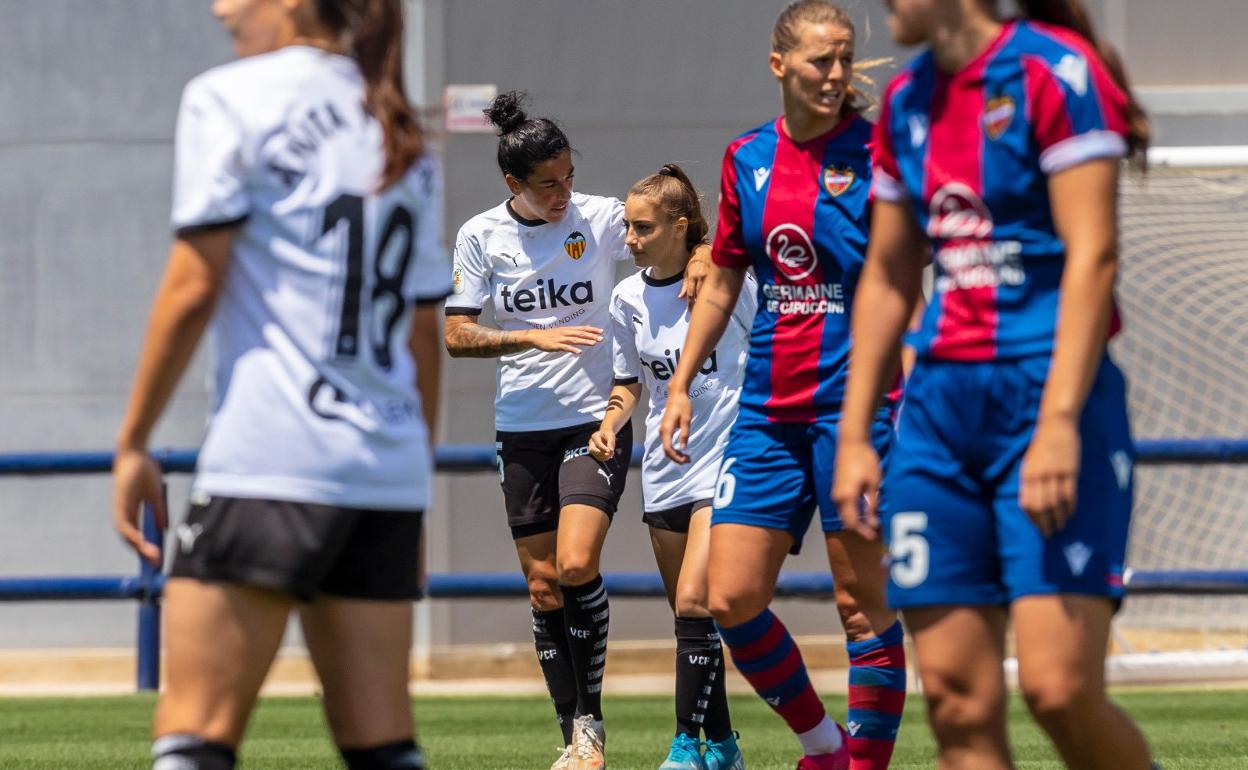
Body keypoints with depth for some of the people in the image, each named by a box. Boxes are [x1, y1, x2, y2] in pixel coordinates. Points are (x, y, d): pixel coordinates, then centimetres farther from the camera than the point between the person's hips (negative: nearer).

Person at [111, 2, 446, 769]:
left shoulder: (231, 100, 0)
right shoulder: (402, 139, 19)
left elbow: (193, 288, -5)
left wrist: (133, 443, 1)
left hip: (269, 461, -6)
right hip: (389, 474, 7)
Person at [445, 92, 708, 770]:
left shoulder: (601, 218, -5)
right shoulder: (480, 236, -1)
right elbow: (455, 334, -1)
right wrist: (534, 337, -16)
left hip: (596, 418, -2)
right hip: (522, 428, 2)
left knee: (576, 565, -18)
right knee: (544, 586, 3)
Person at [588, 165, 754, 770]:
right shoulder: (628, 298, 5)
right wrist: (611, 422, 0)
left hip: (724, 459, -6)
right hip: (664, 468, 6)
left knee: (694, 602, -17)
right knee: (688, 616, 8)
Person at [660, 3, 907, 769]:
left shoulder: (874, 152, -5)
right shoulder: (747, 159, 9)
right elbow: (724, 282, 19)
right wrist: (681, 383, 16)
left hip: (854, 402, -5)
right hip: (768, 410, 5)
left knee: (864, 604, -1)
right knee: (731, 600, 0)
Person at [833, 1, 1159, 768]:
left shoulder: (1054, 71, -9)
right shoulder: (908, 101, 14)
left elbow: (1093, 255, -15)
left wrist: (1059, 423, -23)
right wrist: (854, 434, 16)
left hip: (1048, 395, -7)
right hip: (941, 407, 7)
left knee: (1059, 689, -16)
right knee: (959, 701, 0)